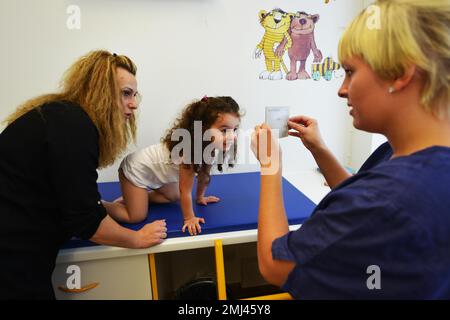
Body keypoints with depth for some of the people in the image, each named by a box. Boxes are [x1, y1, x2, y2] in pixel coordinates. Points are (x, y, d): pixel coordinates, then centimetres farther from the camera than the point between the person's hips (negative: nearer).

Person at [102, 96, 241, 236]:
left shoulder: (216, 147, -14)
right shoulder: (189, 150, -38)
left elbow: (204, 176, 5)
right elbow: (185, 190, -27)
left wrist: (199, 197, 17)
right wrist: (189, 218, -18)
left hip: (158, 169, 8)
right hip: (137, 169, -8)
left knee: (174, 197, 21)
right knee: (137, 217, -9)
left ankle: (131, 197, 29)